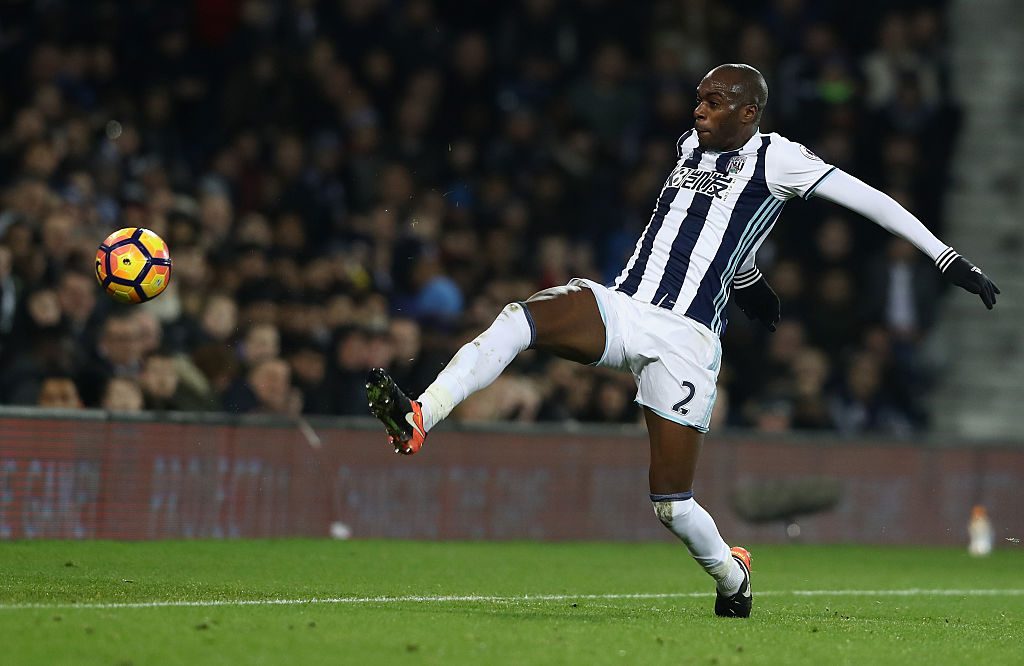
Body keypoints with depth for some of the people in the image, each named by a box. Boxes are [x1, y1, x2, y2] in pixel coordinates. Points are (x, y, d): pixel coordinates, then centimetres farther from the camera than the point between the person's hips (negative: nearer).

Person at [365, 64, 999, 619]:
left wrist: (948, 258, -1)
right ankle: (417, 421, -36)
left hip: (683, 337, -5)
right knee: (518, 318, -26)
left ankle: (732, 575, 27)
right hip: (619, 306, 5)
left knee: (673, 504, -4)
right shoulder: (691, 147, 17)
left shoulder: (776, 159, -2)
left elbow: (870, 200, 0)